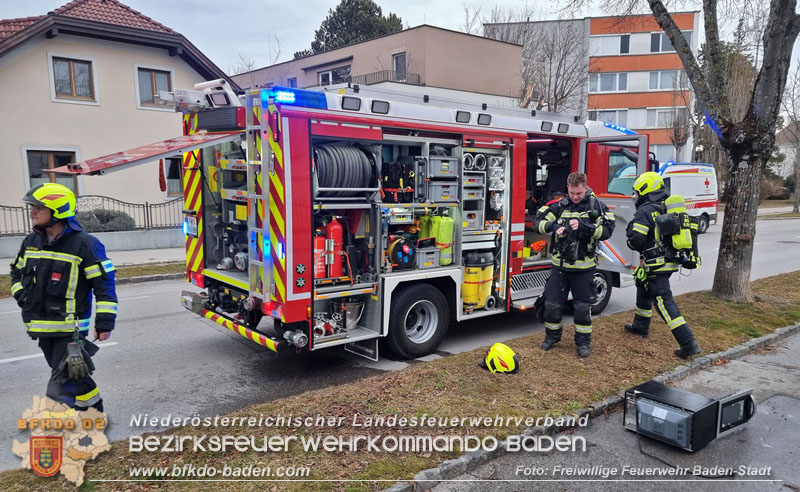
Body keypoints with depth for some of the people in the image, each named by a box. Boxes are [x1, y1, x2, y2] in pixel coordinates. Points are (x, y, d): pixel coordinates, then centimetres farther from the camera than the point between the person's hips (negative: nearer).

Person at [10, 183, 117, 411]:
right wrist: (21, 295, 9)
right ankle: (94, 411, 33)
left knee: (64, 382, -7)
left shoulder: (83, 244, -15)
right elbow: (17, 271, 26)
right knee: (72, 376, 17)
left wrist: (104, 322, -15)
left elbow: (104, 283, -13)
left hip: (70, 328, -7)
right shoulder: (31, 242, 7)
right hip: (42, 328, 8)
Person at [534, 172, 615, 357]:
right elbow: (538, 222, -4)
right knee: (552, 303, 7)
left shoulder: (596, 206, -4)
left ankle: (583, 341, 23)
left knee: (583, 307, 7)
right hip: (560, 265, 2)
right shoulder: (560, 205, 0)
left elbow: (606, 231, -12)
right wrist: (553, 226, -23)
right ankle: (552, 336, 29)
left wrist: (584, 226, -26)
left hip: (583, 267, -2)